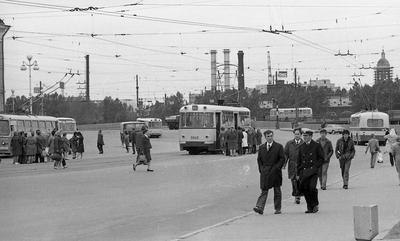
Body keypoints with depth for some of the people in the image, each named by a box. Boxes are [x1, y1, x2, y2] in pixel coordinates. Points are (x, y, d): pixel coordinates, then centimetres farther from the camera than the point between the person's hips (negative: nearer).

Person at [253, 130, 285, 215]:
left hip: (275, 172, -2)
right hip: (264, 173, 2)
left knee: (277, 191, 7)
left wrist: (276, 168, -11)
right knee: (264, 191, -6)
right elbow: (259, 159, 15)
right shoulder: (261, 147, 11)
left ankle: (278, 209, 14)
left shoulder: (279, 146, 1)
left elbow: (282, 159, -2)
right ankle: (260, 207, -16)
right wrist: (261, 169, 3)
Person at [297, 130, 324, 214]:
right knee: (304, 189, -1)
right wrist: (298, 173, 13)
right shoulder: (301, 147, 15)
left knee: (312, 187, -17)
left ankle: (316, 204, 3)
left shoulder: (316, 146, 1)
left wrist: (316, 166, -9)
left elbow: (321, 158, 3)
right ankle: (310, 207, 9)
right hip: (304, 171, 5)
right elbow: (299, 161, 17)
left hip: (313, 170, -5)